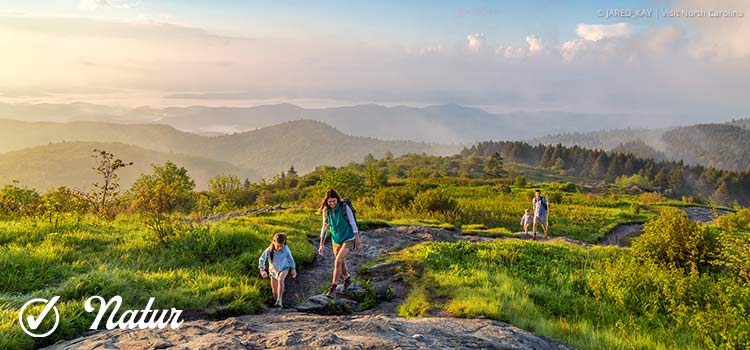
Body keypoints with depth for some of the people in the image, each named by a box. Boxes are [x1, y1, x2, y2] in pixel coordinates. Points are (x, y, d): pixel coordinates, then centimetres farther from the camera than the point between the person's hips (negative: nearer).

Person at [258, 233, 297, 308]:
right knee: (274, 290, 10)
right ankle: (276, 300, 40)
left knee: (280, 279, -33)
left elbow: (291, 259, -7)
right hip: (273, 270, 2)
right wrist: (262, 270, -25)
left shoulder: (286, 250, -27)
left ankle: (279, 301, -31)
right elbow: (261, 259, -12)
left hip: (284, 268, -2)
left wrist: (293, 269, 4)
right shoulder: (269, 250, -28)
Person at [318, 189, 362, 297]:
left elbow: (353, 225, -14)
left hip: (348, 239, -5)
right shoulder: (326, 211, -8)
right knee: (341, 263, 17)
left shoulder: (345, 207, -20)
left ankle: (333, 286, -7)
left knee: (338, 261, -19)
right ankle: (347, 279, 45)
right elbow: (324, 228, 3)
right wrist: (321, 245, 4)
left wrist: (358, 242, -11)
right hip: (335, 240, 5)